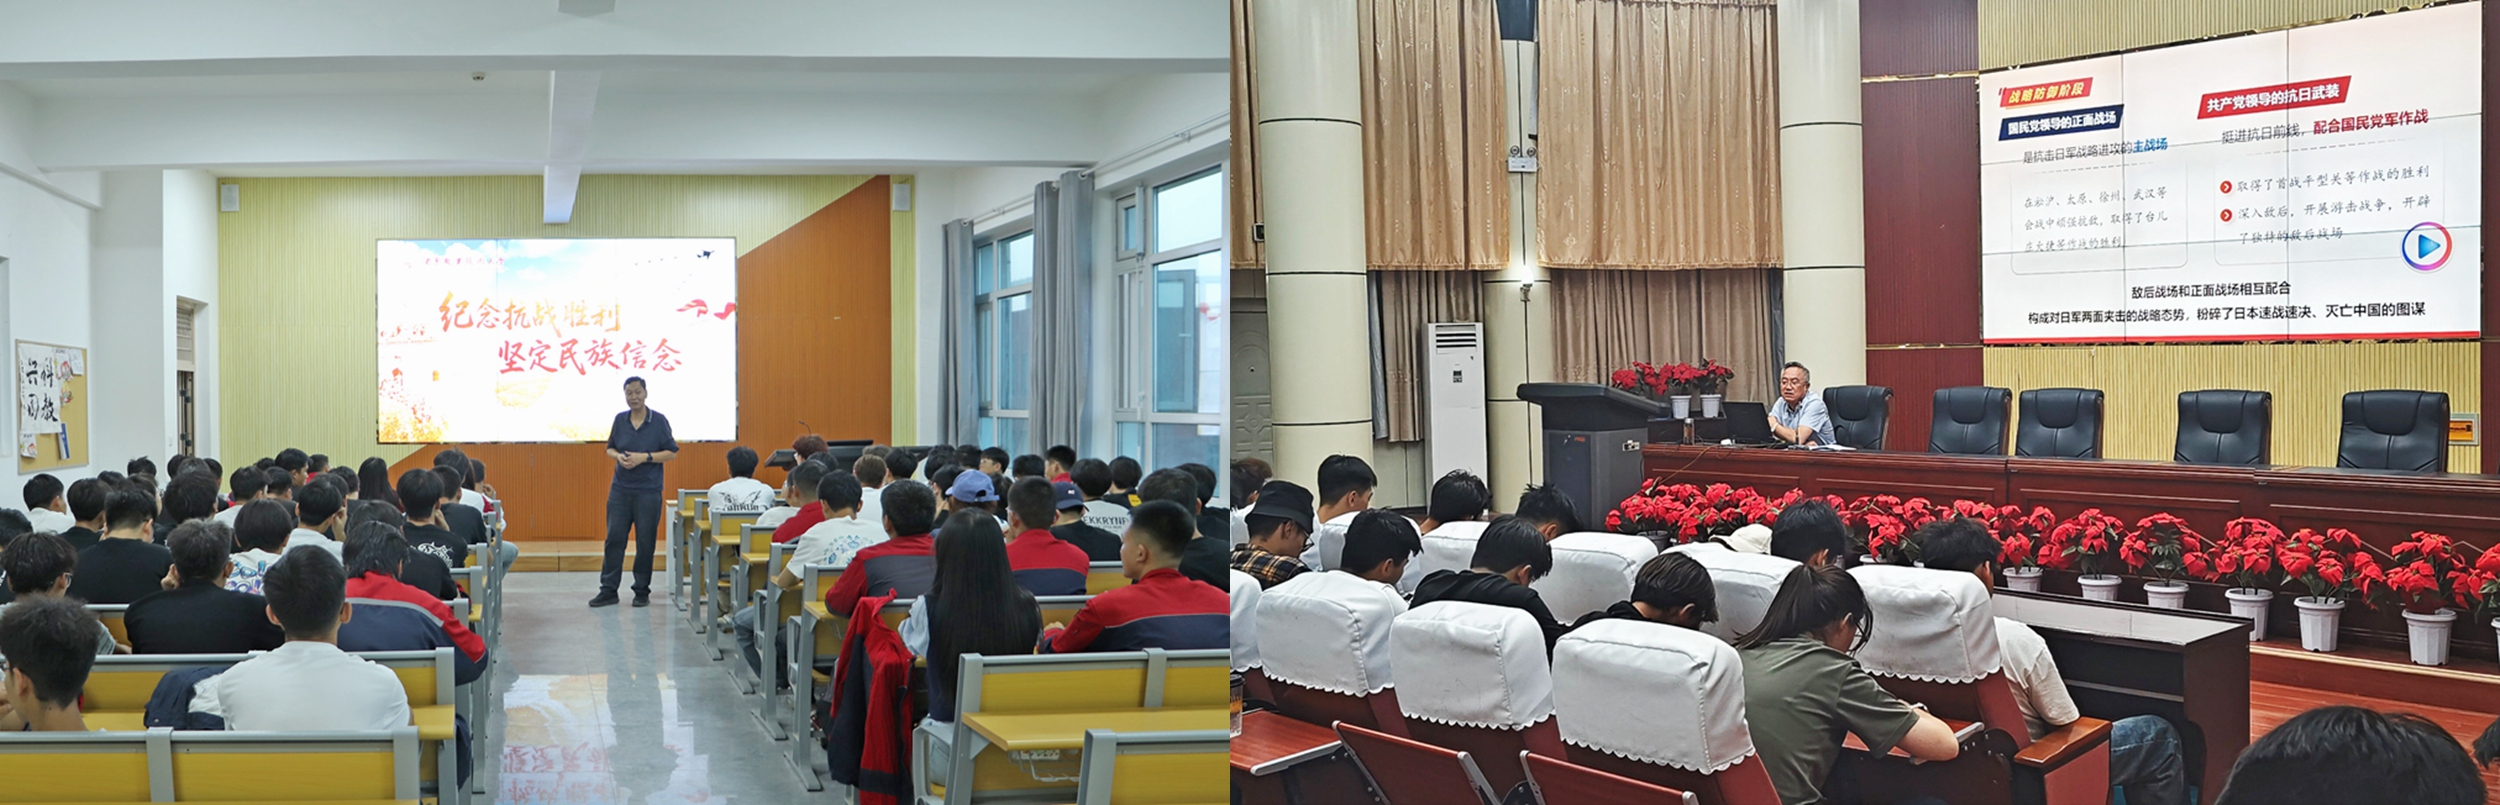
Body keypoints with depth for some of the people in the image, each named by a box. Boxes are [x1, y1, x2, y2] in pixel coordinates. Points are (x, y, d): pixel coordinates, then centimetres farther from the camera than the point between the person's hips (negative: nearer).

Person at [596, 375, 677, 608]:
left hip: (648, 491, -3)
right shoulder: (620, 420, 6)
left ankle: (642, 591, 13)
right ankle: (608, 590, 8)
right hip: (620, 490, 3)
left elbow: (671, 452, -3)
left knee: (645, 543, 2)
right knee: (614, 539, 2)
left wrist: (644, 457, -15)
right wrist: (618, 456, -7)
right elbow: (610, 448, 15)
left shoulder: (659, 421, -4)